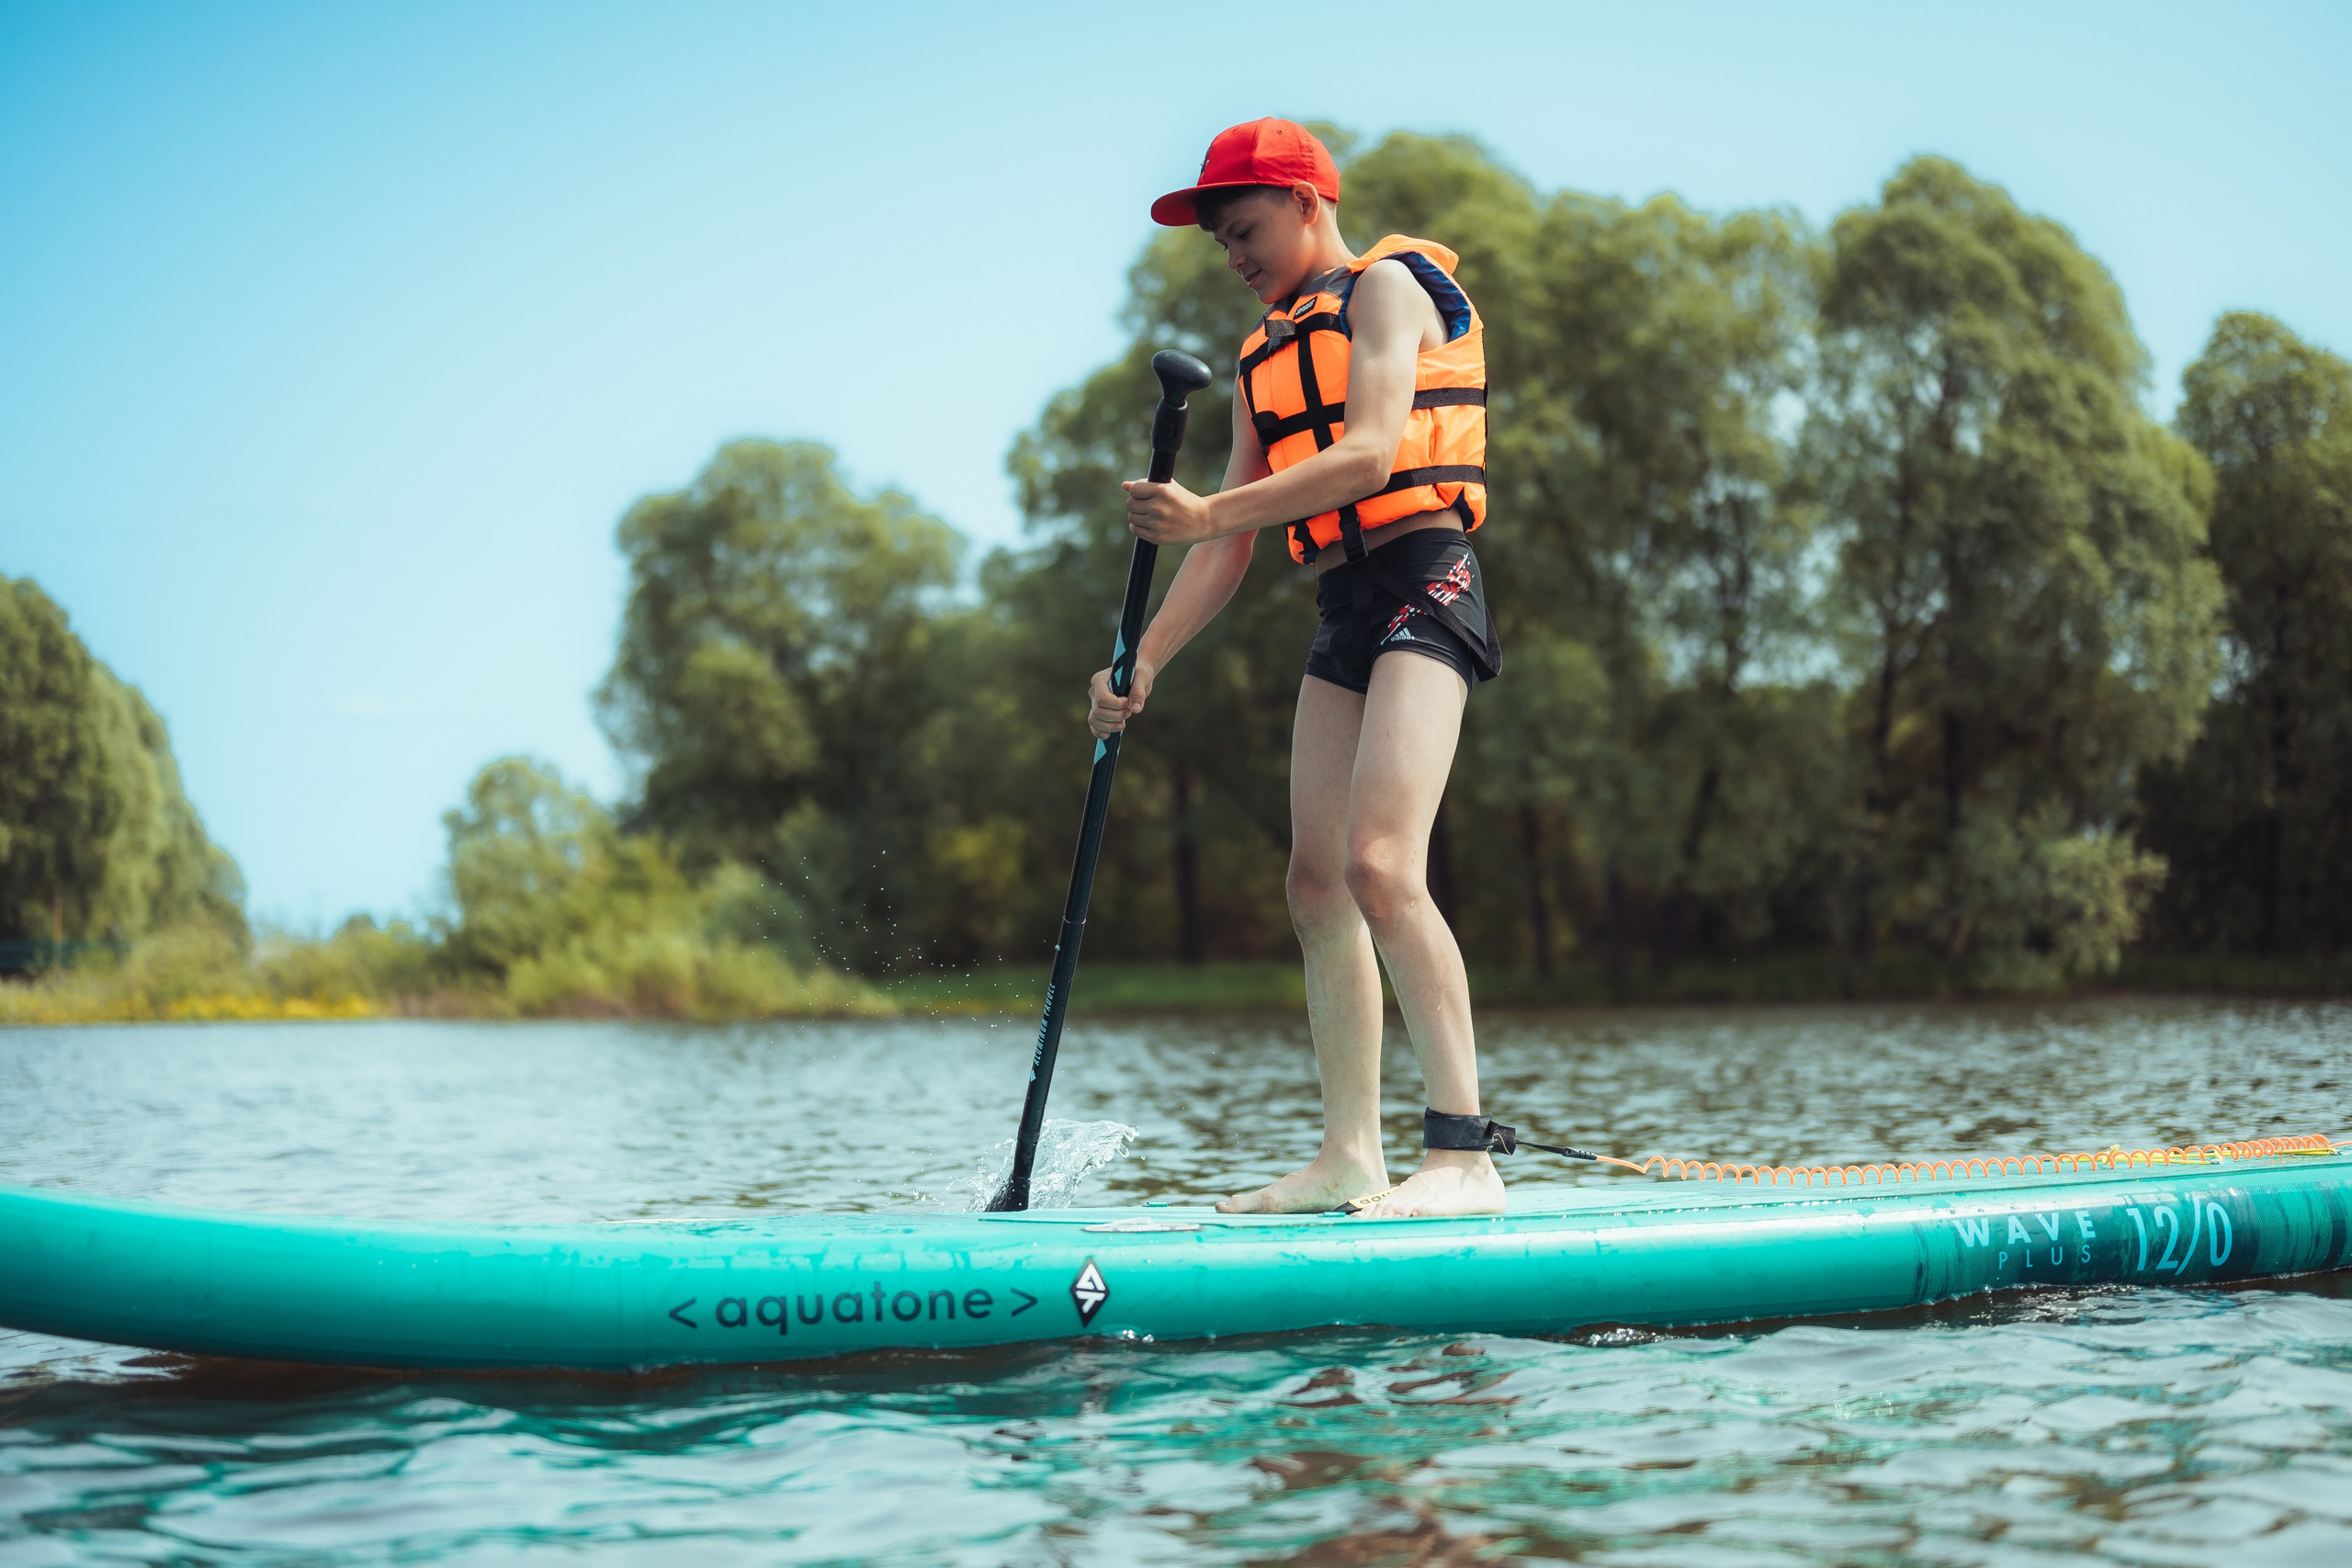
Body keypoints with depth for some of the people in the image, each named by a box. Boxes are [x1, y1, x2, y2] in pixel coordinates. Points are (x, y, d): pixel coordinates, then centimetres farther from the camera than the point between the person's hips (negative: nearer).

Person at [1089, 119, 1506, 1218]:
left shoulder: (1386, 286, 0)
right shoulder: (1266, 357, 23)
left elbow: (1368, 455, -16)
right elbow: (1231, 545, 18)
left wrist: (1207, 514, -23)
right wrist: (1144, 662, 6)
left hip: (1421, 585, -9)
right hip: (1342, 613, 9)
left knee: (1379, 864, -21)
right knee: (1318, 886, 3)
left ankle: (1465, 1158, -22)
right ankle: (1350, 1158, 6)